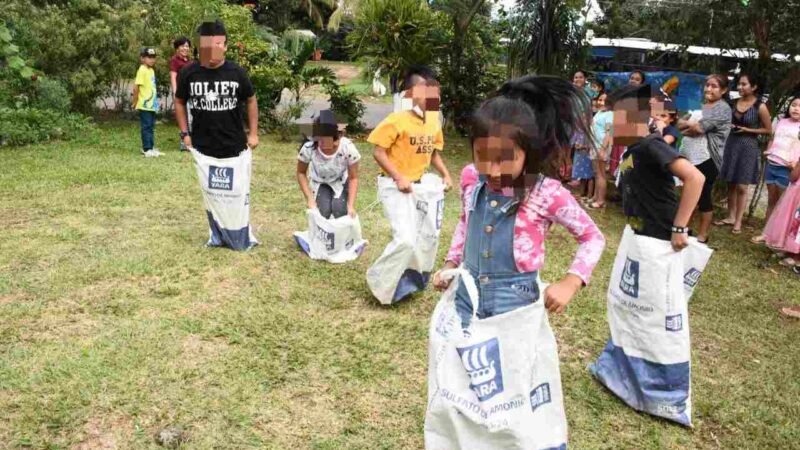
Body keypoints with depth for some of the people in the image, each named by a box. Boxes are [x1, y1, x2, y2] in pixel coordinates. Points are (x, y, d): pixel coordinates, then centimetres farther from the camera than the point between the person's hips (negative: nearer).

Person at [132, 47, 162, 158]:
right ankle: (147, 149, 1)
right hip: (144, 105, -8)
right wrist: (135, 101, -11)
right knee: (146, 127, -3)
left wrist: (155, 100, 11)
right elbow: (136, 87, -17)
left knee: (151, 127, 13)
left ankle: (150, 147, 21)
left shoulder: (151, 70, 12)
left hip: (152, 105, 8)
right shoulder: (142, 70, -13)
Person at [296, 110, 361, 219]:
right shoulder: (309, 148, -32)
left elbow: (353, 178, -20)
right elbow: (301, 173, -12)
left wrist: (351, 205, -29)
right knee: (323, 210, -21)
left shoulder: (348, 147, -34)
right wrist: (310, 199, -20)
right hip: (320, 183, 1)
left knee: (338, 208, -24)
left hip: (341, 182, -1)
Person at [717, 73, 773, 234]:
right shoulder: (735, 102, 3)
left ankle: (738, 221, 8)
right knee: (731, 184, 10)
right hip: (731, 144, 5)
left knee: (741, 187, -1)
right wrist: (730, 125, 3)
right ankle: (731, 217, 20)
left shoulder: (760, 107, -12)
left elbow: (768, 130, -5)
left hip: (748, 147, -5)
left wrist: (748, 130, -14)